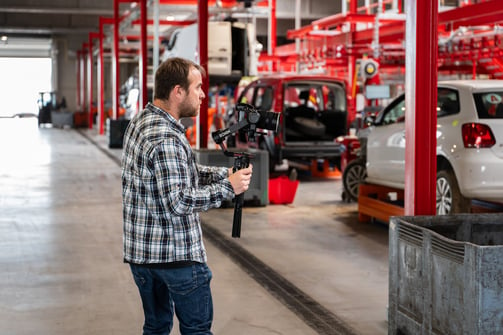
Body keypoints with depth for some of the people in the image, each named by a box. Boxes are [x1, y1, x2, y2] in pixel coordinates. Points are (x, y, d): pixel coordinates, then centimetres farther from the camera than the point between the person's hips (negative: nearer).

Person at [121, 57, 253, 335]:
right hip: (176, 254, -9)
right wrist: (228, 188, -18)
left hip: (139, 250, 9)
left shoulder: (140, 121, 8)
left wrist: (224, 173, 6)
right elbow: (178, 202, -26)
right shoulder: (166, 139, -23)